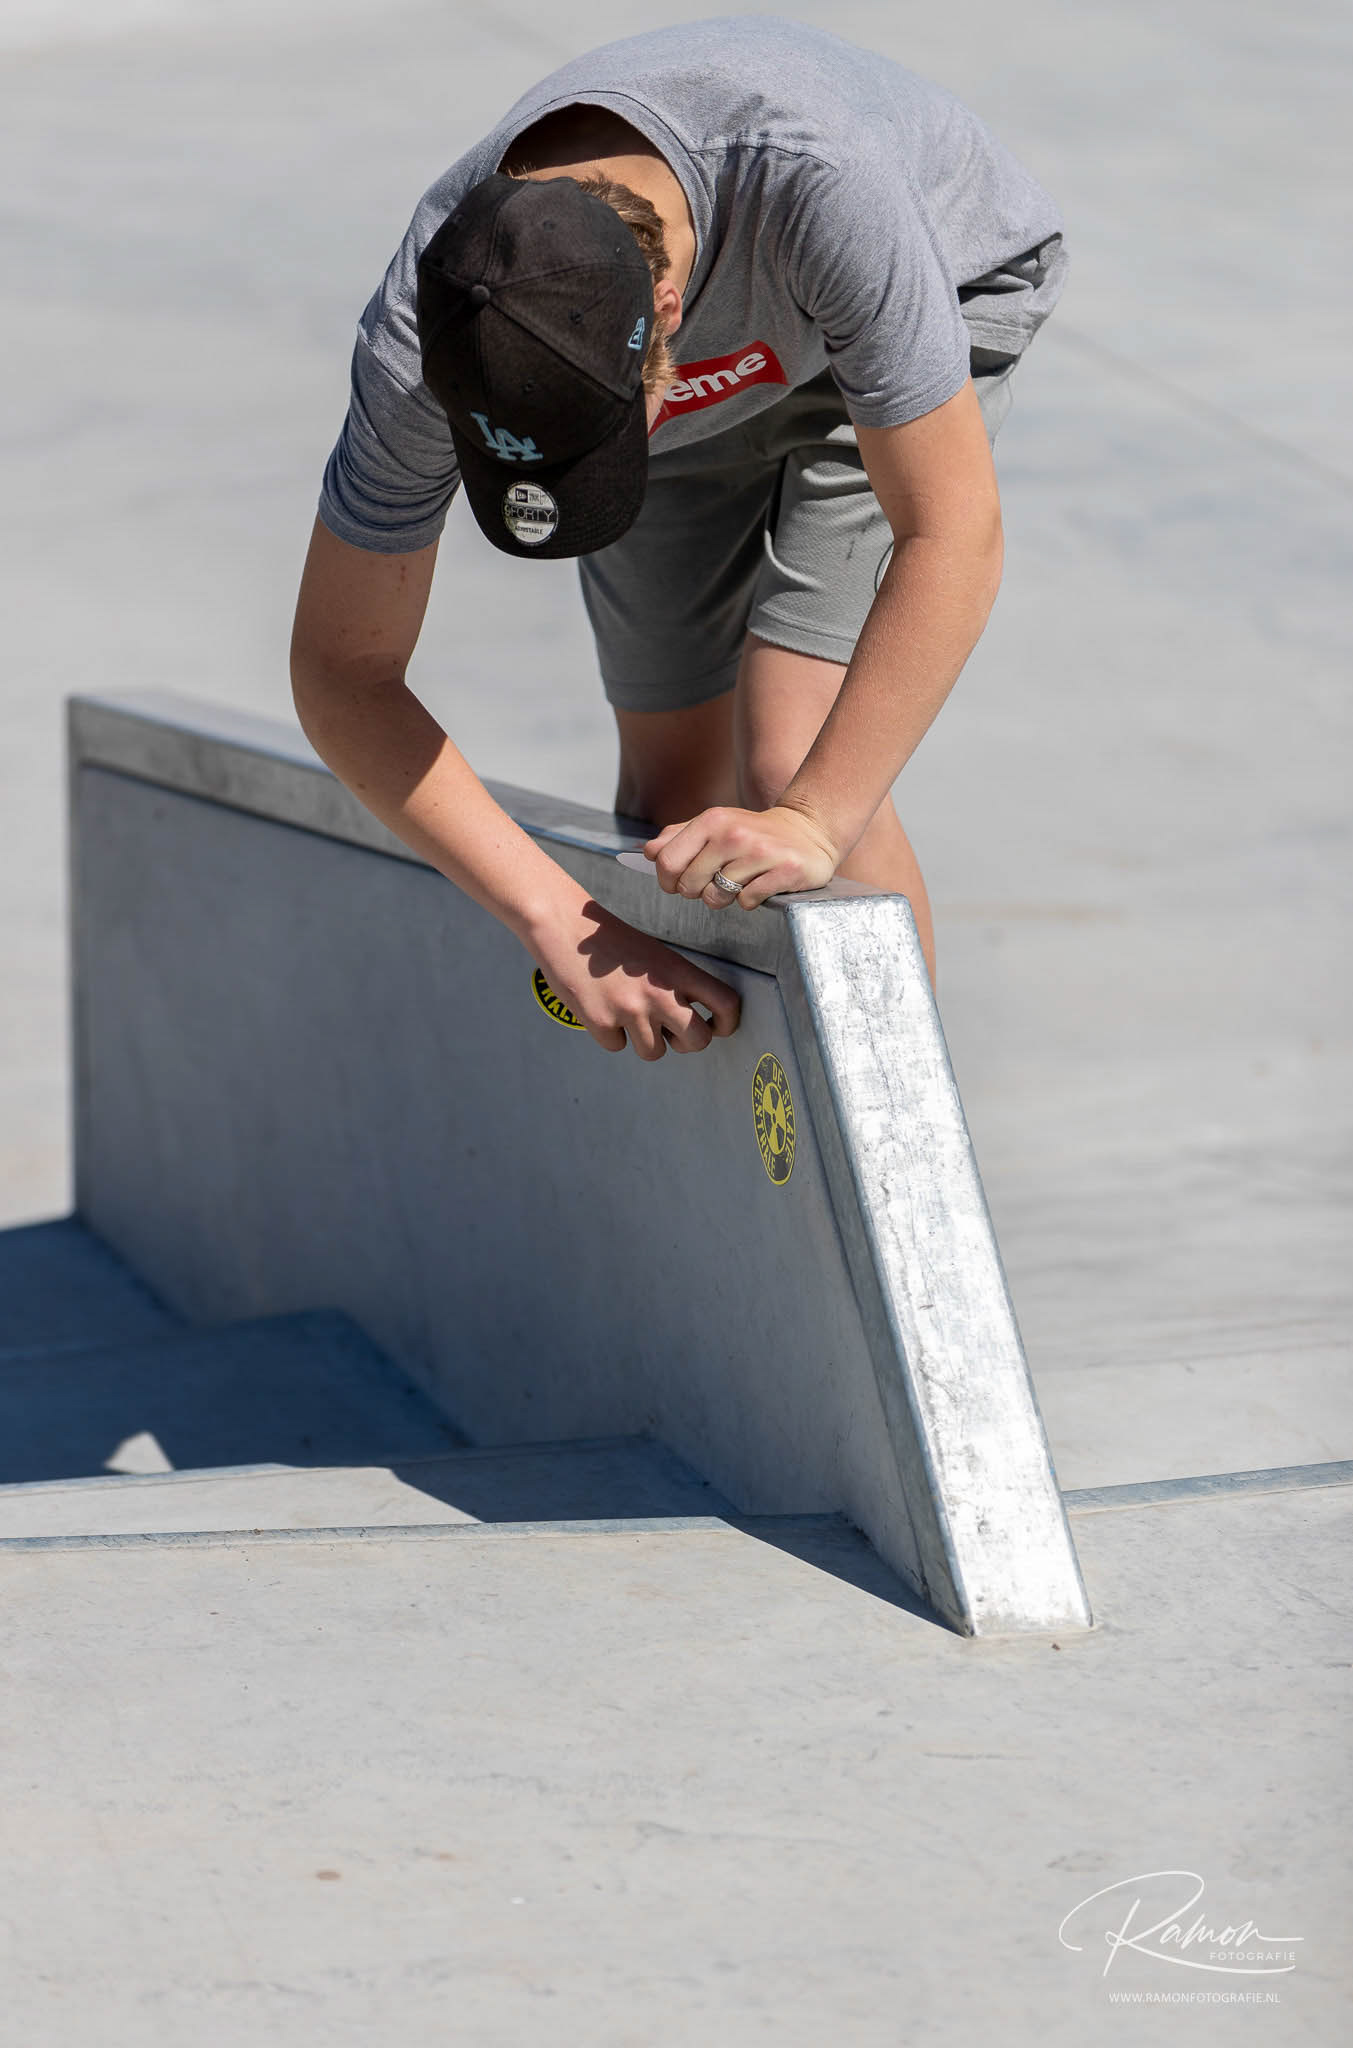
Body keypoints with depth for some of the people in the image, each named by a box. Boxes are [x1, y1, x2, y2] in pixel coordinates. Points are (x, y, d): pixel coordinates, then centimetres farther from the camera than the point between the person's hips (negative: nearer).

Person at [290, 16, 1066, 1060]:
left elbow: (953, 537, -40)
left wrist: (814, 820, -48)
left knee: (790, 765, -19)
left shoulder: (818, 186, -47)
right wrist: (559, 923, -36)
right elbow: (341, 676, -27)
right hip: (706, 381, 3)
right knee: (674, 795, 4)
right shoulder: (426, 325, -35)